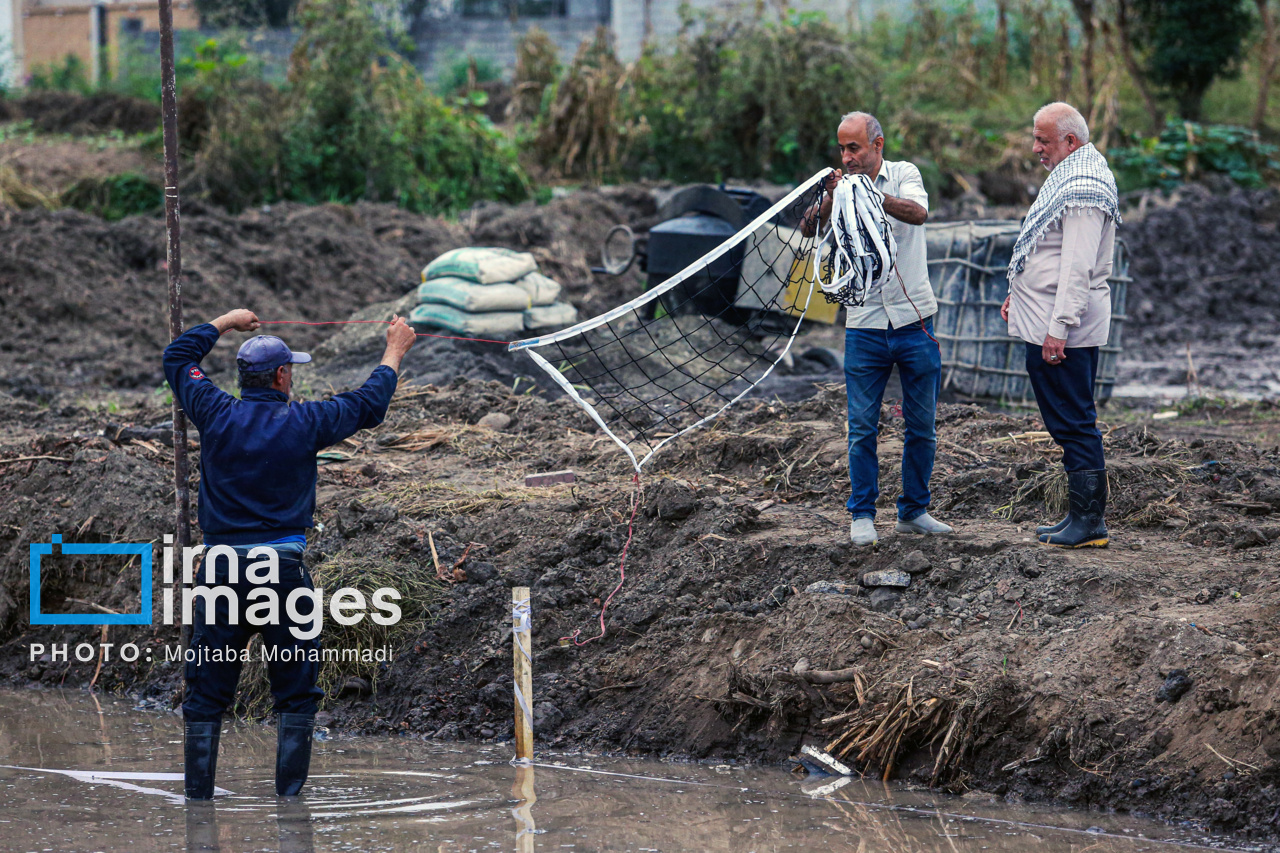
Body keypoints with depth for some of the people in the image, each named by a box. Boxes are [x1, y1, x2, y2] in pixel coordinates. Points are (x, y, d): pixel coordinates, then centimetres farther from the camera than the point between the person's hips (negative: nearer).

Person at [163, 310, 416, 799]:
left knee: (207, 691, 7)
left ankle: (198, 795, 5)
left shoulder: (216, 414, 0)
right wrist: (395, 351, 28)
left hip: (221, 569, 2)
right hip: (283, 569, -2)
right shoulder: (302, 424, -4)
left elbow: (177, 357, 18)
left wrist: (226, 323, 33)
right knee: (296, 691, 7)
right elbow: (369, 403, 12)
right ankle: (290, 795, 2)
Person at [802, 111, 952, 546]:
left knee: (922, 426, 7)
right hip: (865, 326, 0)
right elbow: (810, 229, -15)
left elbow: (918, 213, -23)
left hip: (914, 322, 0)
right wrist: (826, 204, -36)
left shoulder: (903, 174, -2)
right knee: (862, 429, -1)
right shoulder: (840, 188, 2)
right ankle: (862, 514, 9)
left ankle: (914, 510, 19)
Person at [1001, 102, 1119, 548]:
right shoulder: (1071, 176, 17)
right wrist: (1019, 294, 28)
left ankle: (1089, 521, -5)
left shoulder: (1083, 188, -18)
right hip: (1049, 325, 11)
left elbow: (1078, 267, -24)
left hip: (1063, 330, -11)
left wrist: (1058, 328, -26)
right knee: (1069, 423, 13)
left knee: (1073, 423, -8)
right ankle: (1082, 516, 18)